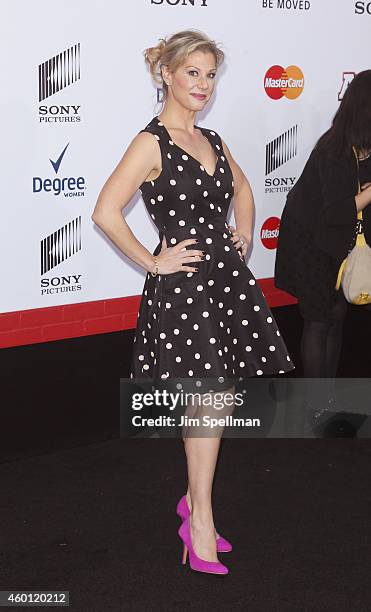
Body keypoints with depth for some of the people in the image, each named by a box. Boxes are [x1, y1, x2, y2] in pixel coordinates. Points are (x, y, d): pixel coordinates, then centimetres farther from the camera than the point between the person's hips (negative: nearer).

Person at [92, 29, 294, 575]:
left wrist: (243, 235, 17)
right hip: (182, 284, -7)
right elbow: (106, 212, -19)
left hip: (227, 275, 7)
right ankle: (200, 521, 10)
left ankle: (196, 500, 26)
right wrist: (153, 263, -13)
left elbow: (242, 188, 31)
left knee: (220, 396, 9)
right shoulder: (152, 143, -10)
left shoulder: (211, 140, 12)